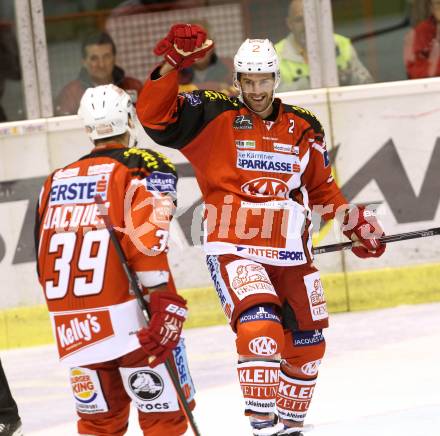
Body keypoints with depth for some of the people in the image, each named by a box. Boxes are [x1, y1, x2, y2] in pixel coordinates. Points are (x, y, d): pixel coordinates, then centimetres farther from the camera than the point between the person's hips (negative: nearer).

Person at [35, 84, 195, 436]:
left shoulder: (56, 182, 15)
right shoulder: (147, 168, -2)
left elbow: (45, 263, 19)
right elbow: (145, 237, -18)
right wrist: (165, 302, -21)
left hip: (71, 327, 6)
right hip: (127, 319, -6)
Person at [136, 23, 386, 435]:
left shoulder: (303, 128, 7)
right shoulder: (214, 118, -5)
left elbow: (321, 187, 19)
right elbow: (155, 115, -17)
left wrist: (356, 221, 10)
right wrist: (171, 64, -29)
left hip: (289, 252, 5)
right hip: (232, 249, -5)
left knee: (307, 344, 14)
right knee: (259, 326, -27)